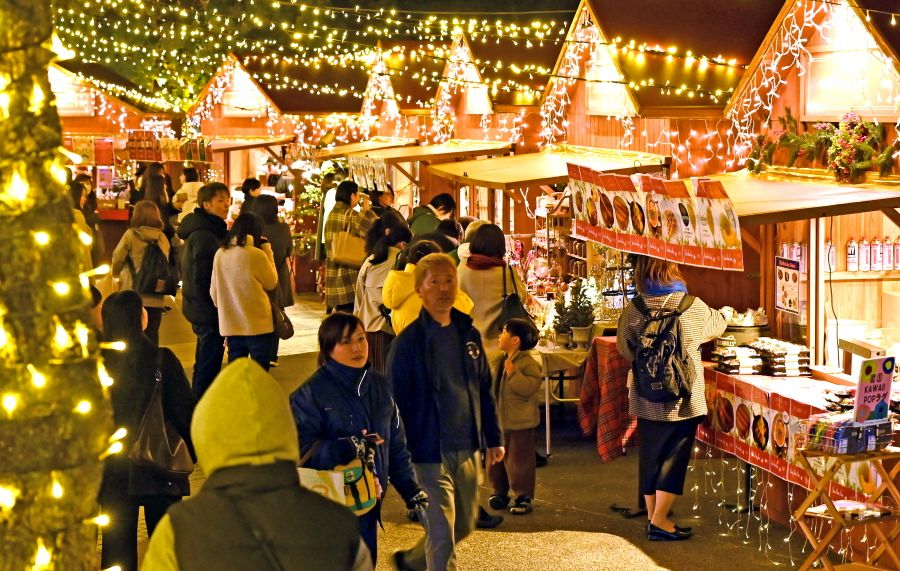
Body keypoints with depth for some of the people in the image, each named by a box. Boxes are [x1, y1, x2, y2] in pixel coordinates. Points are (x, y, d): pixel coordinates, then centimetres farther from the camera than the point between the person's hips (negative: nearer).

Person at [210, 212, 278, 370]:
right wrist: (267, 250, 5)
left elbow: (213, 290, 8)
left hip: (231, 324, 5)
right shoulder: (256, 254, -13)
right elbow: (271, 282, 1)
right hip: (257, 324, -5)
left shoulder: (220, 254, 2)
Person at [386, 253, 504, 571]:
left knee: (464, 525, 18)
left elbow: (484, 390, 15)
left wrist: (493, 438, 14)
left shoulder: (468, 334, 7)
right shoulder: (408, 342, -10)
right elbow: (397, 401, -10)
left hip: (467, 450, 6)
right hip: (431, 453, -6)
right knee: (442, 536, -6)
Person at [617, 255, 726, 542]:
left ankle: (653, 515, 22)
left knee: (650, 456, 14)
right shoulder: (692, 306, -10)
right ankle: (659, 520, 2)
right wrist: (722, 313, 33)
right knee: (674, 456, 4)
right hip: (682, 399, -3)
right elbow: (717, 325, 10)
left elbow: (625, 349, 7)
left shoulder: (632, 310, -6)